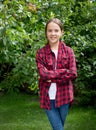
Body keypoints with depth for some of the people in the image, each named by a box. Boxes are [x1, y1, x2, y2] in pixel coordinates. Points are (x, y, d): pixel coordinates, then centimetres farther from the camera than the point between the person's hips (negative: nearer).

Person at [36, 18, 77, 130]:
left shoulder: (68, 51, 1)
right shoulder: (40, 53, -1)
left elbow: (73, 74, -9)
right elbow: (43, 74, -13)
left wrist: (52, 78, -13)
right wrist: (64, 71, -14)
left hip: (63, 96, 1)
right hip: (48, 97, -1)